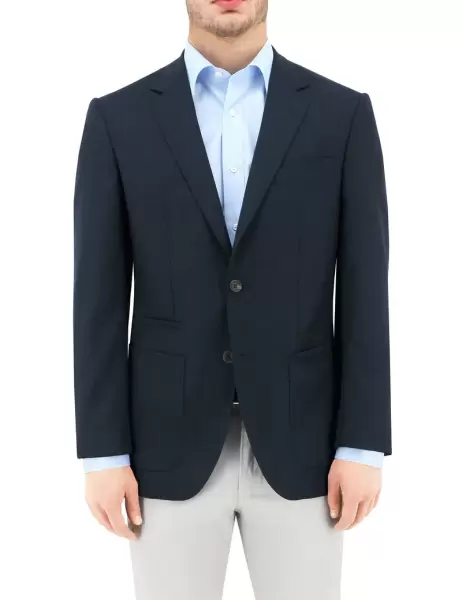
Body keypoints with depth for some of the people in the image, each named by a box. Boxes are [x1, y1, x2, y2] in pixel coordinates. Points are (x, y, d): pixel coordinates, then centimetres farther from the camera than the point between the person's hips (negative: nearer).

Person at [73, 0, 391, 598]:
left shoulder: (343, 113, 0)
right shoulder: (117, 118, 0)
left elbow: (363, 291, -2)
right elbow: (100, 299, -2)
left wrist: (363, 445, -6)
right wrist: (103, 453, -5)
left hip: (298, 443, 1)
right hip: (172, 444, 0)